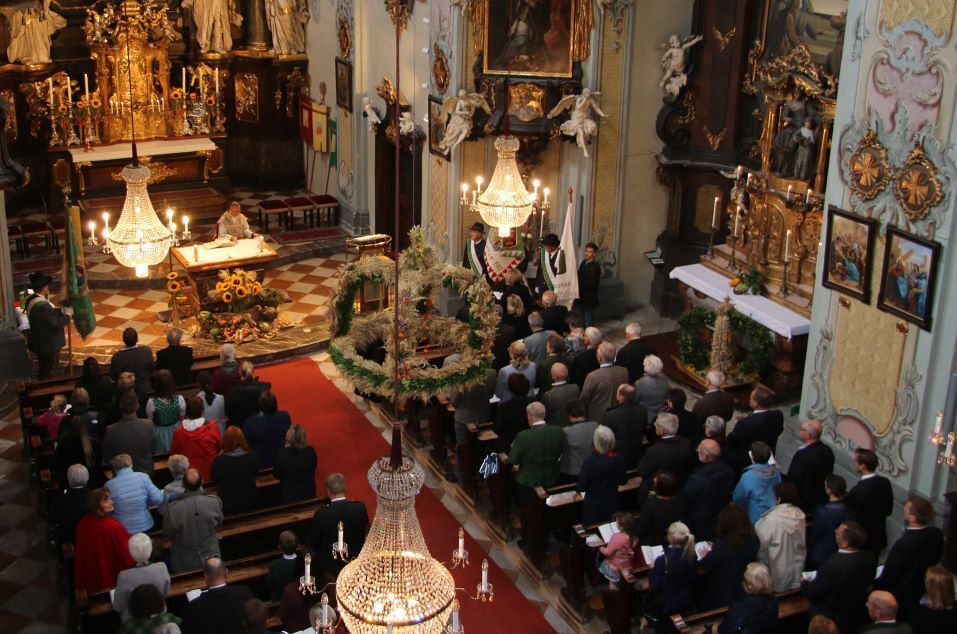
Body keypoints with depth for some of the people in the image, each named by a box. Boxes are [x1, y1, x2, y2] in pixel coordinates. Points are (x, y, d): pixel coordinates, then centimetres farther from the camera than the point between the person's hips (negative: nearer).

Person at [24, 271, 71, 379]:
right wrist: (68, 314, -12)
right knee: (47, 374, 10)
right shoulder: (41, 305, -33)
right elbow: (56, 324, -27)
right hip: (48, 345, -10)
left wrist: (61, 310, 0)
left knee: (44, 372, 28)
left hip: (41, 343, 10)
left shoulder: (31, 298, -2)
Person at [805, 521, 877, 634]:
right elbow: (868, 583, 2)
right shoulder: (870, 558, -18)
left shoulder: (832, 566, -36)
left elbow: (814, 592, -21)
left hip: (830, 621, -5)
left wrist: (806, 583, 1)